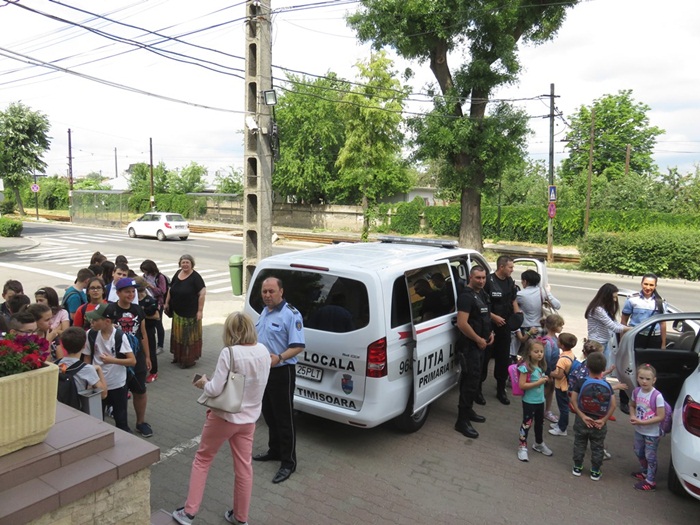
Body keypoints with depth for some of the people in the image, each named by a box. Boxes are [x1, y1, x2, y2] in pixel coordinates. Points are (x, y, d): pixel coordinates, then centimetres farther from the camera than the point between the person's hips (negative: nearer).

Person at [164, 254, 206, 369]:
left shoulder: (195, 277, -13)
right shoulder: (177, 274, 7)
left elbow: (202, 294, -17)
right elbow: (170, 289, 18)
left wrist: (200, 310, -18)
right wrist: (167, 303, 17)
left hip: (190, 313, -7)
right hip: (177, 312, 7)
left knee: (189, 336, 0)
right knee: (177, 334, 16)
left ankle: (189, 359, 9)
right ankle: (178, 355, 30)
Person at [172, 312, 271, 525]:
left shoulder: (229, 353, -23)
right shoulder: (264, 352, -5)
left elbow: (215, 390, -23)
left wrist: (204, 383, -2)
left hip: (224, 417, -5)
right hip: (249, 418, 5)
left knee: (202, 459, 17)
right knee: (244, 466, 16)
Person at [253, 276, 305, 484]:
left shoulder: (291, 314, -18)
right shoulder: (265, 311, 10)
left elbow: (298, 346, -23)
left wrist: (279, 357, -37)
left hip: (282, 372, -9)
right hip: (263, 371, 9)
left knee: (284, 418, 0)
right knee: (269, 414, 20)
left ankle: (288, 462, 11)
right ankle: (274, 451, 37)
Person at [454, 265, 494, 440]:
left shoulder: (482, 293, 10)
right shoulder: (466, 296, -19)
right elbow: (462, 323, -27)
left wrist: (490, 332, 9)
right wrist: (479, 340, -18)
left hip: (480, 345, 9)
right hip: (469, 346, -9)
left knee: (474, 379, 18)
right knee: (471, 381, -8)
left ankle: (468, 410, 33)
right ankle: (462, 421, 0)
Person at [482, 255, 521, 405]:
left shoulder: (510, 282, 7)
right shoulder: (488, 281, -17)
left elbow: (514, 301, 17)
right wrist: (493, 317, -20)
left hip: (505, 326, 7)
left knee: (503, 358, 14)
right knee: (484, 357, 0)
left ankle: (501, 390, 27)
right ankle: (478, 389, 13)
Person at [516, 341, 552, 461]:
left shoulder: (541, 366, 2)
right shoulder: (525, 367, -23)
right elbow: (522, 385, -26)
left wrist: (545, 380, -1)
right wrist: (538, 382, -26)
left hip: (540, 400, 8)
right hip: (529, 401, -7)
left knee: (540, 423, 23)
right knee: (527, 423, 4)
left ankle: (539, 444, 43)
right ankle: (522, 447, 19)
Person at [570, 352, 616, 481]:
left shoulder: (581, 383, -13)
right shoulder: (607, 386, -10)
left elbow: (573, 400, -16)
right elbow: (613, 405, -12)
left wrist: (582, 415, -13)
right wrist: (604, 420, -9)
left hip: (582, 421, 0)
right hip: (599, 422, 1)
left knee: (579, 445, 16)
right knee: (597, 448, 16)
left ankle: (577, 467, 26)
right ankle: (595, 471, 24)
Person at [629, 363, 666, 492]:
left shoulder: (657, 396, -23)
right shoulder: (636, 391, -6)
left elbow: (661, 416, -21)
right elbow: (632, 405, 11)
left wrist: (642, 422, -24)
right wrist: (632, 416, -8)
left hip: (652, 433, -6)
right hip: (638, 430, 6)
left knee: (650, 457, 7)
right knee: (639, 453, 22)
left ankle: (650, 481, 21)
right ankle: (645, 472, 45)